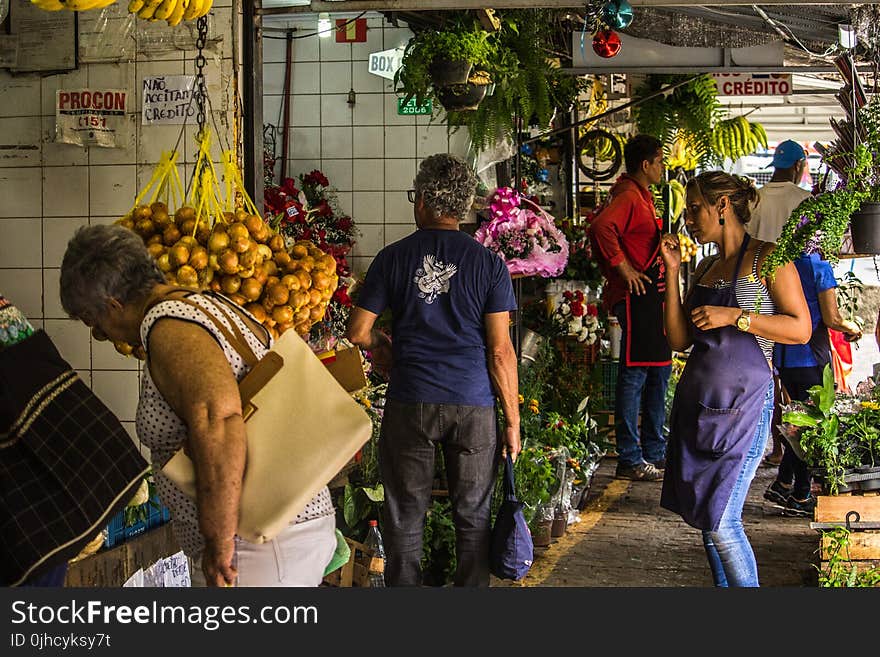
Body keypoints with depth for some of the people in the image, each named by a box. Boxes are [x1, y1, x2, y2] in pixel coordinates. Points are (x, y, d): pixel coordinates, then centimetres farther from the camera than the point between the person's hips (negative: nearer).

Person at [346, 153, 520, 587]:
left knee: (405, 519, 10)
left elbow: (358, 331, 1)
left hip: (410, 404, 0)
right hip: (473, 404, 0)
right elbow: (500, 350, -4)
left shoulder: (393, 258, 0)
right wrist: (512, 420, 2)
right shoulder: (488, 263, -1)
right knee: (473, 518, 11)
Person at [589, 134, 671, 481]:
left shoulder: (643, 196, 19)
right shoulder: (628, 196, -14)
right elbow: (601, 227, -31)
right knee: (634, 375, -8)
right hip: (635, 296, -11)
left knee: (659, 372, 15)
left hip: (651, 296, 11)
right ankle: (629, 460, -4)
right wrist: (623, 268, -25)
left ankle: (655, 452, 23)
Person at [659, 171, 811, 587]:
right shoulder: (706, 268, 16)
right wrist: (672, 272, 6)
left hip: (741, 404, -7)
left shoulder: (766, 258, -4)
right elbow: (680, 339, 10)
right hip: (696, 403, 7)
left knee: (721, 521, -10)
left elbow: (800, 330, -10)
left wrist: (734, 316, -16)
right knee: (704, 515, 10)